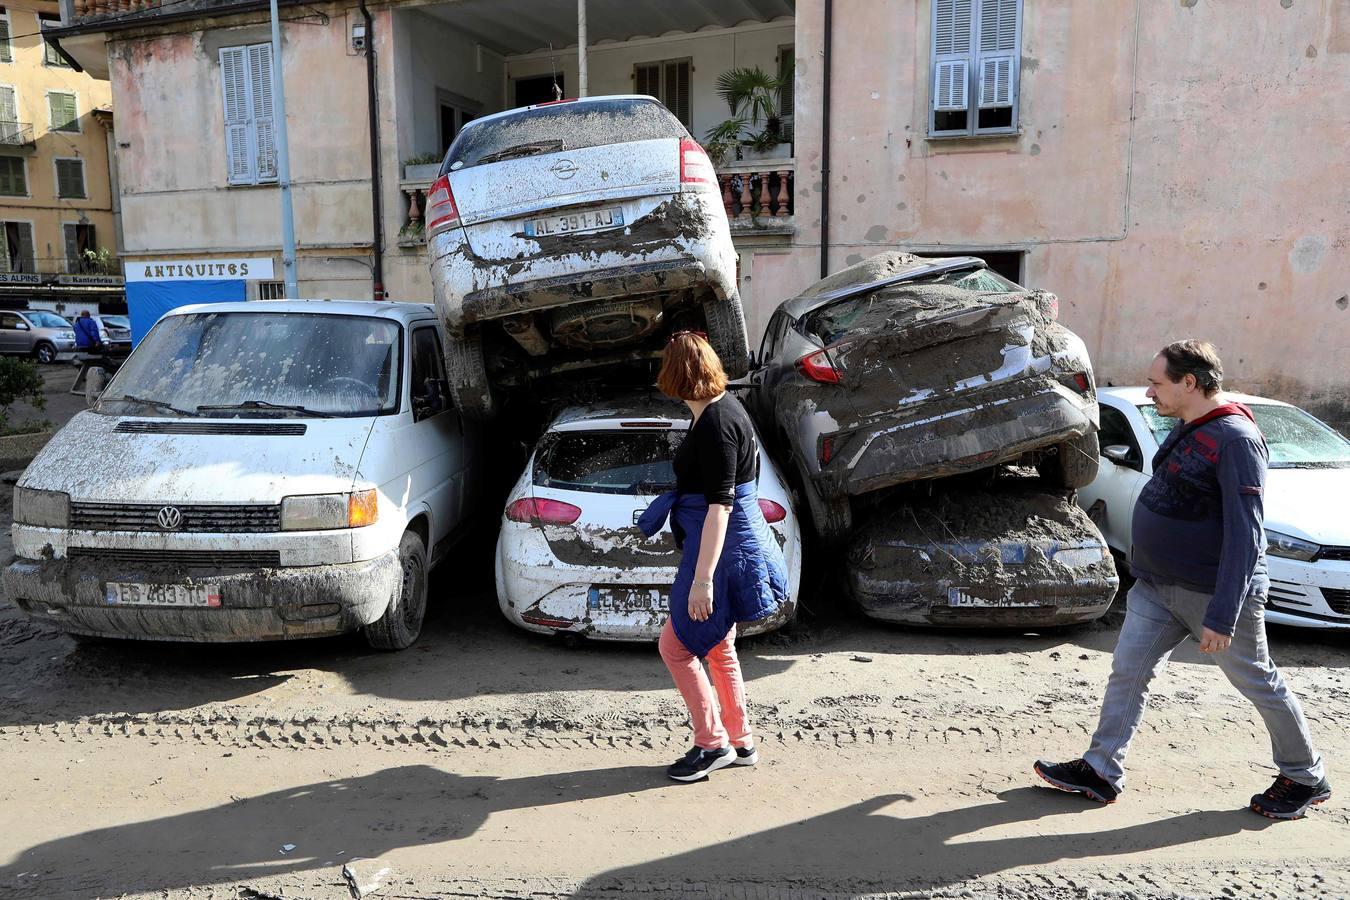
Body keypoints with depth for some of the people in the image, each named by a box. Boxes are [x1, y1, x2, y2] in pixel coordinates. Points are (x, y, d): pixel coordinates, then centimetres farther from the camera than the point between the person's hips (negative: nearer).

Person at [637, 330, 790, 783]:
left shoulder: (716, 425, -21)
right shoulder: (723, 407, 10)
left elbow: (720, 504, -25)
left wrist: (702, 579, -26)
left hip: (725, 550, -10)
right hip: (733, 543, 10)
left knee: (676, 646, 0)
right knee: (718, 648, 18)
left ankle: (712, 743, 11)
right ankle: (740, 743, 29)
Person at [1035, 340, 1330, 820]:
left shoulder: (1235, 439, -20)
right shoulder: (1187, 430, 7)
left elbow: (1245, 536, -24)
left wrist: (1222, 615, -26)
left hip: (1213, 594, -8)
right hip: (1157, 587, 8)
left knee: (1260, 684, 10)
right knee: (1127, 673, 6)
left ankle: (1305, 778, 31)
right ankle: (1100, 771, 14)